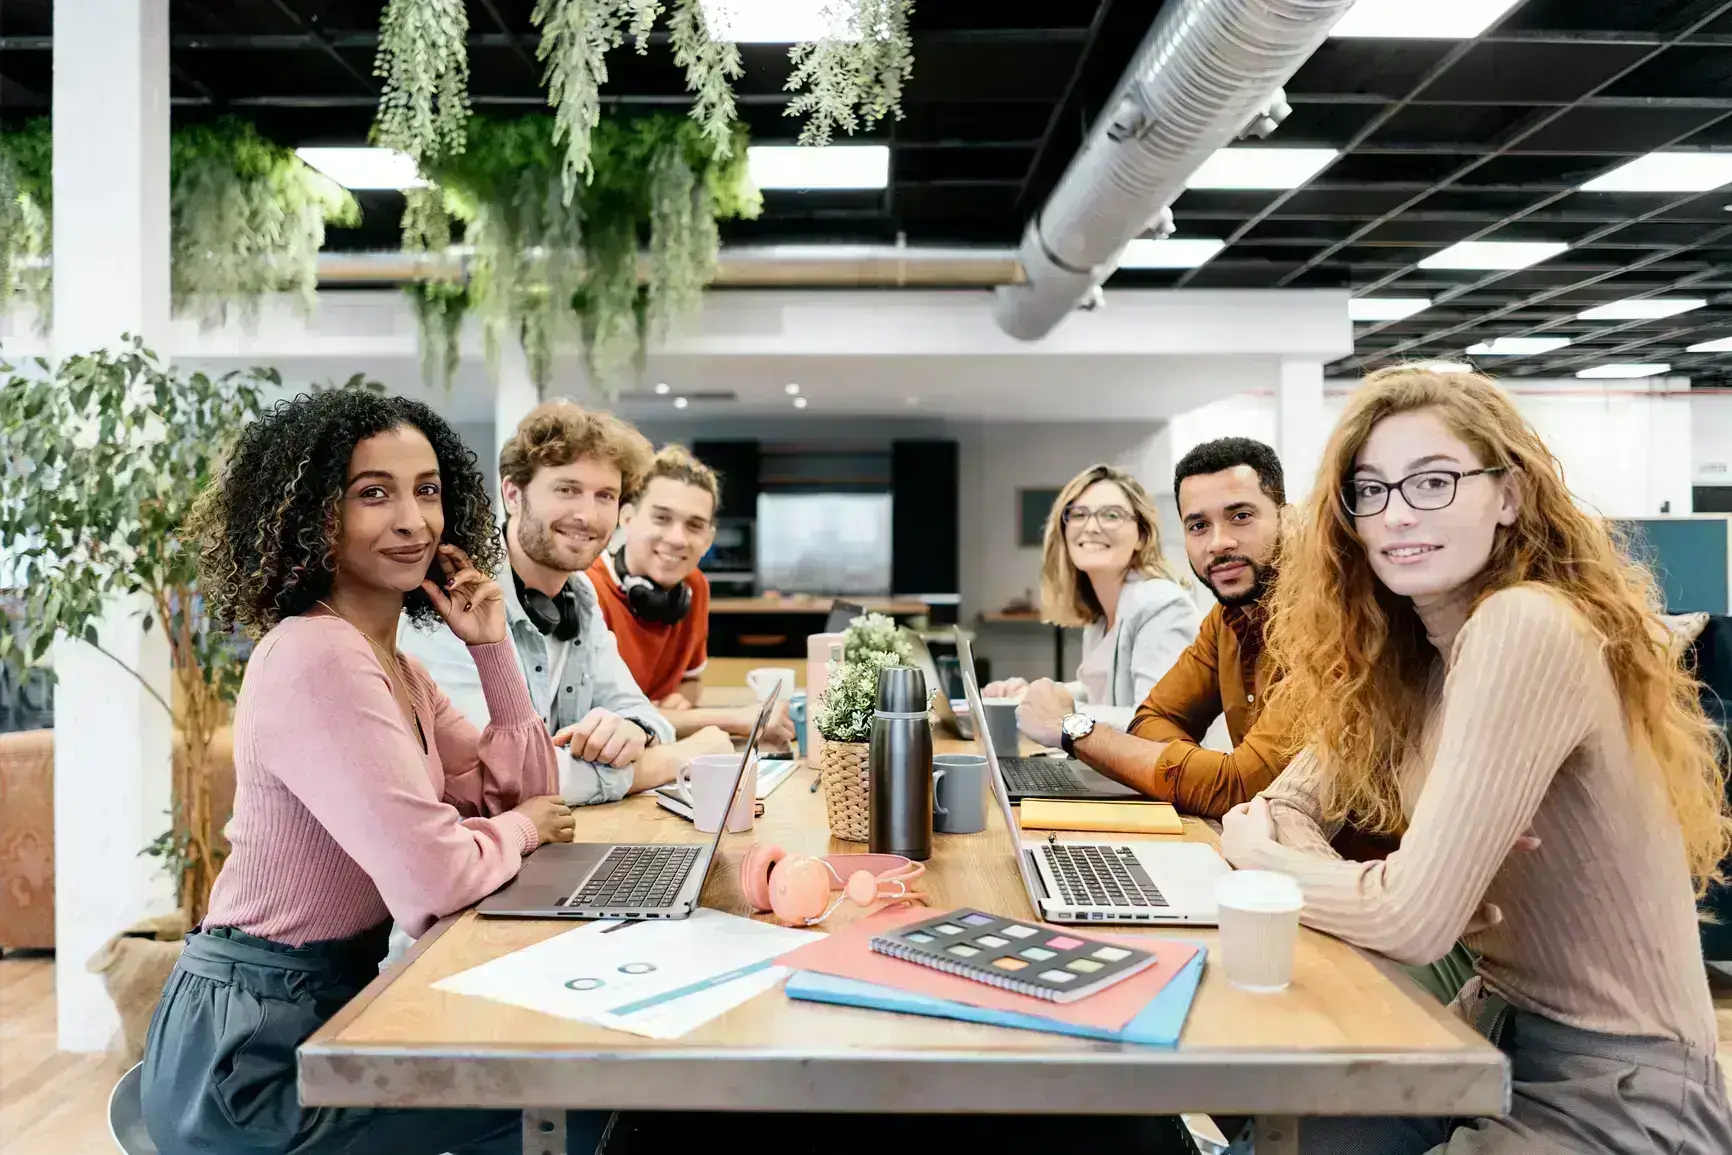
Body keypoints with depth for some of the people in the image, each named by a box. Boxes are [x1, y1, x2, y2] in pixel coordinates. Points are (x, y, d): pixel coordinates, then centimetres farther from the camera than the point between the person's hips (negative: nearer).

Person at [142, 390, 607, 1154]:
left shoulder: (393, 666, 7)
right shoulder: (316, 658, -25)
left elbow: (519, 790, 7)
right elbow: (433, 881, -31)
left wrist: (491, 647, -1)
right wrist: (519, 827, -11)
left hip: (334, 1000, 9)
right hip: (251, 1054, -9)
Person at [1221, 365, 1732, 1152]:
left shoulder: (1528, 629, -23)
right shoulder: (1405, 655, 3)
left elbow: (1414, 918, -28)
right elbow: (1288, 802, 4)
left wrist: (1257, 855, -10)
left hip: (1617, 1091, -7)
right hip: (1495, 1029, 7)